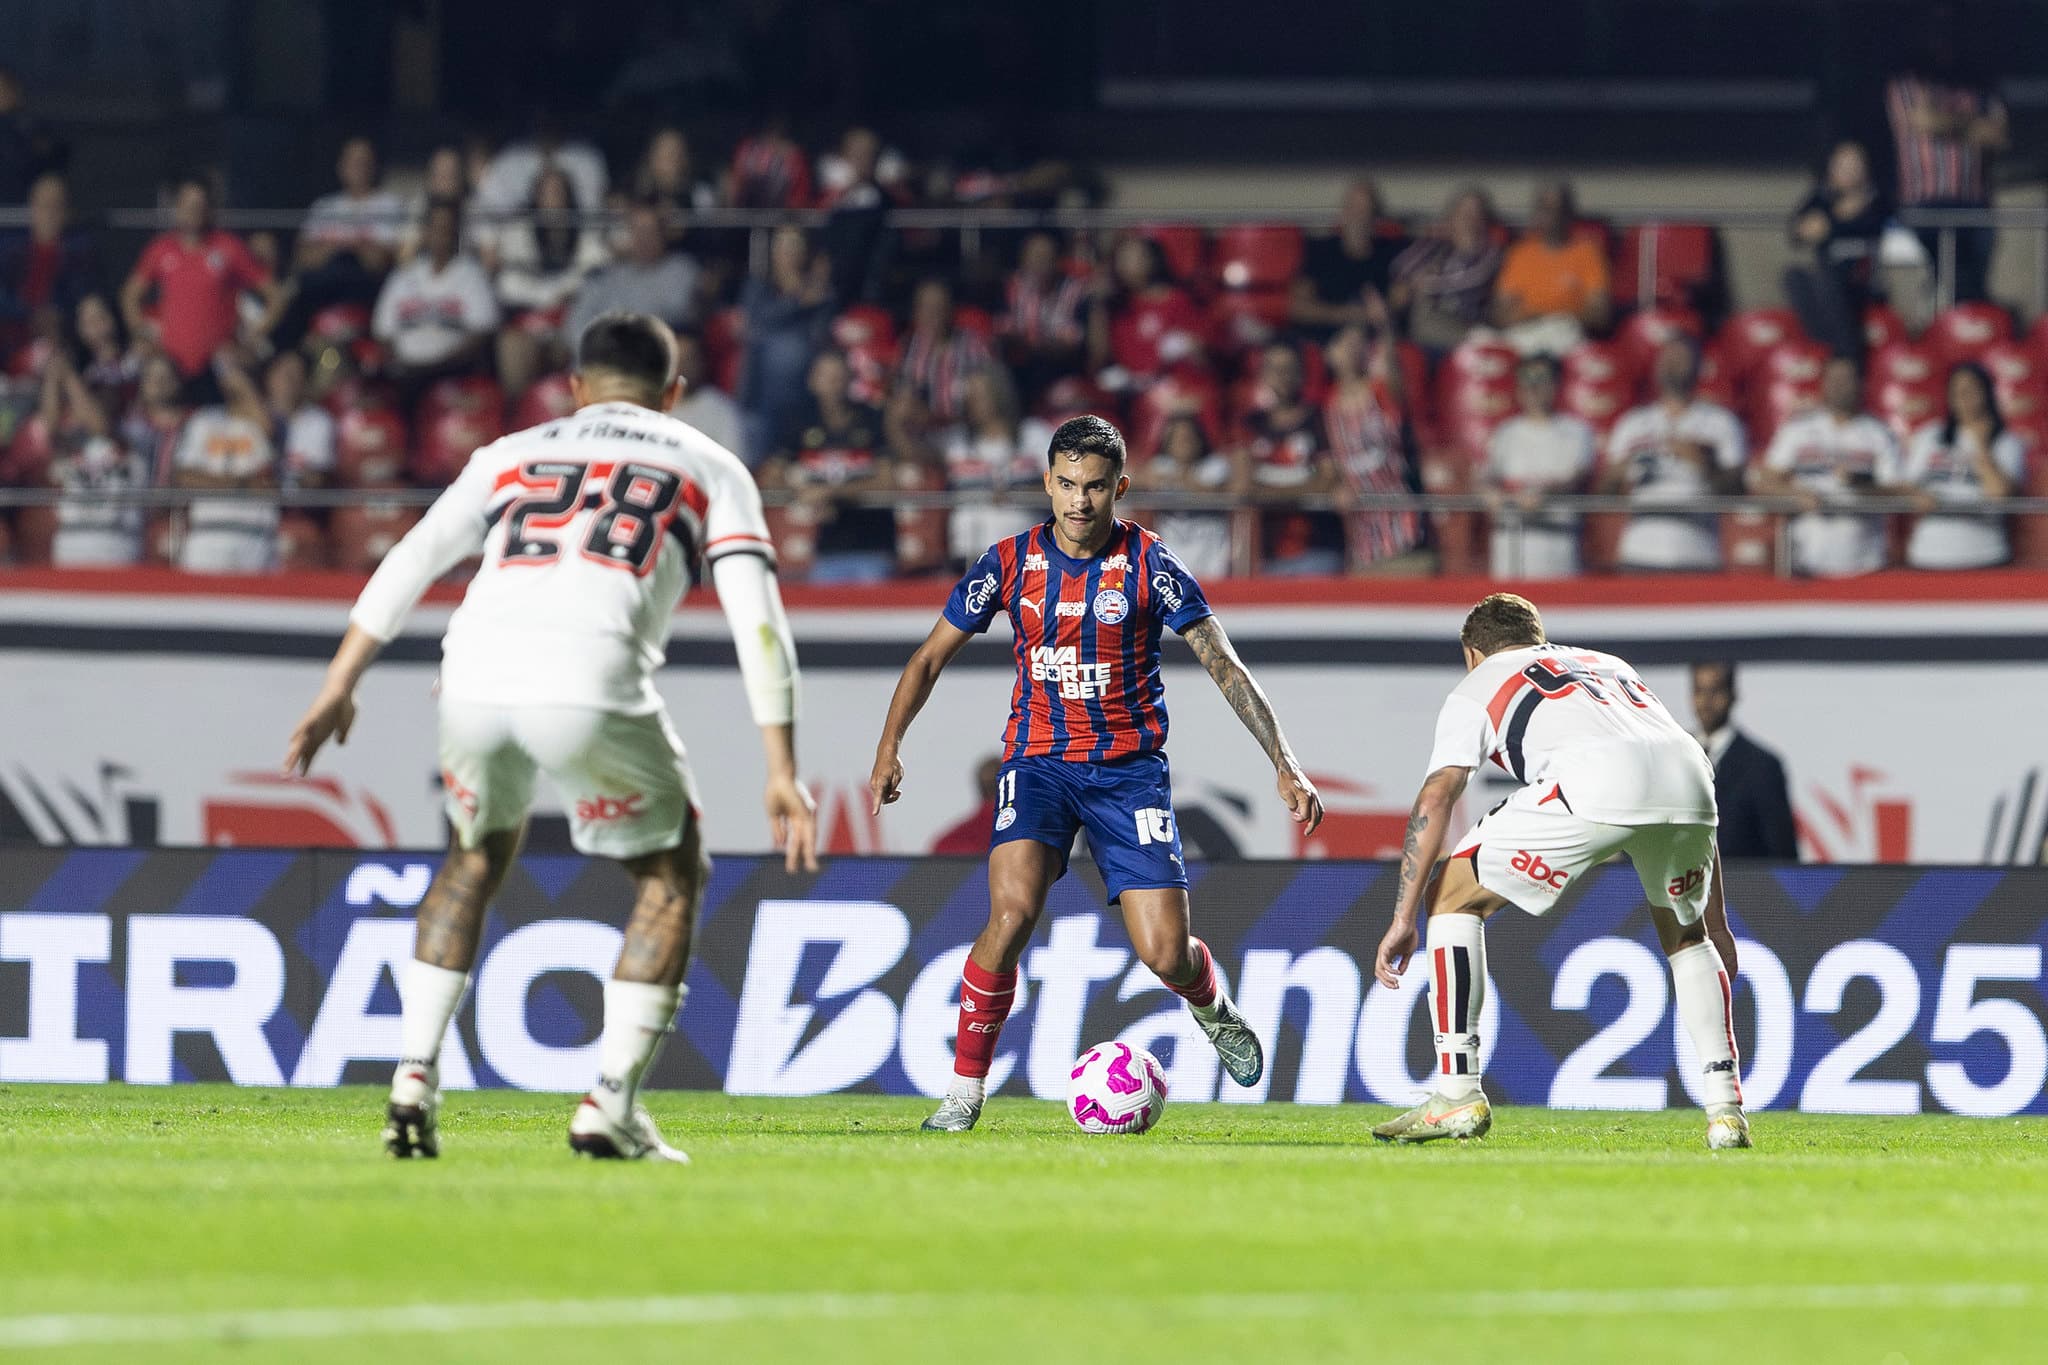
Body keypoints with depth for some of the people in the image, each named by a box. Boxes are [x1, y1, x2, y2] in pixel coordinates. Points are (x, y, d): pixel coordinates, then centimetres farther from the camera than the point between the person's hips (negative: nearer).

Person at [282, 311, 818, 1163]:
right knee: (671, 876, 18)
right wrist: (783, 774, 9)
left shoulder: (514, 455, 30)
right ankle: (611, 1104, 8)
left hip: (475, 676, 3)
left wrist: (338, 690, 28)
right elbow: (757, 622, 11)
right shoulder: (707, 468, 23)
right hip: (592, 690, -3)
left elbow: (409, 565, 23)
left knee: (477, 857, 31)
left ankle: (416, 1076, 20)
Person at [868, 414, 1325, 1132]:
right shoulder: (1011, 562, -3)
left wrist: (1285, 764, -13)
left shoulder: (1148, 564, -8)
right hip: (1038, 759, 0)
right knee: (1013, 910, -27)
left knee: (1167, 955, -10)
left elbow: (1225, 666, -6)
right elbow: (932, 656, 8)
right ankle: (965, 1087, -14)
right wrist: (889, 748, -1)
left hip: (1129, 768, 0)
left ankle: (1213, 1006, 30)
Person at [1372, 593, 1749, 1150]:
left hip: (1593, 787, -5)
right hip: (1691, 781, 5)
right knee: (1686, 937, 32)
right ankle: (1725, 1107, 18)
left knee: (1452, 895, 14)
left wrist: (1404, 920, 11)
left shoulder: (1477, 687, 29)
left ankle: (1457, 1093, 7)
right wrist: (1714, 923, 43)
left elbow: (1436, 797, 13)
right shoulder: (1609, 665, 42)